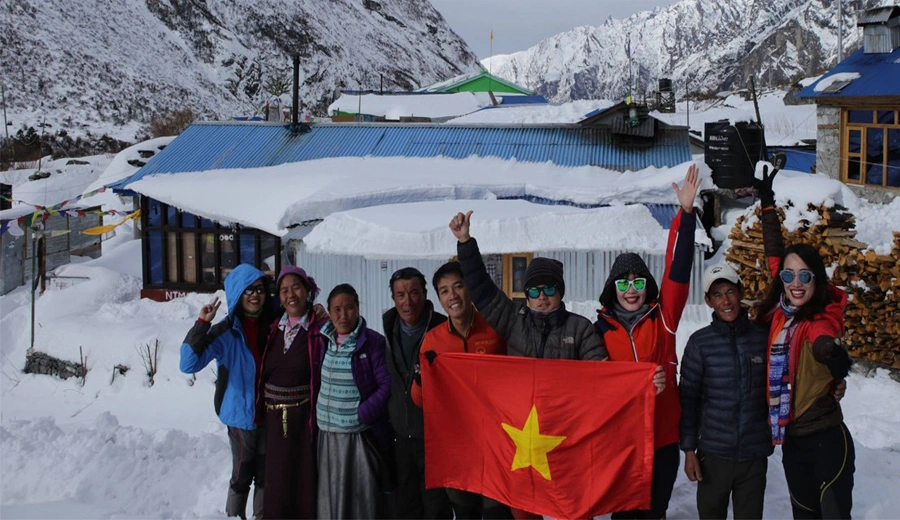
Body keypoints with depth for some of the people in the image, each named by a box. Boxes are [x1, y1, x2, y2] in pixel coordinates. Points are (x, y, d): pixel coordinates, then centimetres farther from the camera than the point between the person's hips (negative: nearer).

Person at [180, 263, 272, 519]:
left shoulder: (273, 326, -2)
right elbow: (188, 364, -23)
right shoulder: (226, 333, -14)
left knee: (266, 476, 15)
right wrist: (201, 324, -29)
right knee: (242, 476, 8)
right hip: (242, 415, -4)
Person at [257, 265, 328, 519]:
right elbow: (264, 373, 15)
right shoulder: (273, 329, 10)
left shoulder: (320, 329, -7)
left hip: (305, 419, -4)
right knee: (278, 483, 9)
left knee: (306, 482, 1)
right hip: (275, 420, 5)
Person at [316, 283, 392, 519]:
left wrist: (363, 414, -15)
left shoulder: (372, 342, -8)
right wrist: (317, 414, 9)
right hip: (328, 435, 5)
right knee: (330, 495, 11)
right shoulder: (324, 341, 8)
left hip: (361, 435, -5)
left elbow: (387, 384, -10)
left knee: (363, 497, -1)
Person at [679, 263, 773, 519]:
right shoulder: (699, 342, -2)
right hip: (713, 454, -1)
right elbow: (688, 399, -1)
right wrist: (689, 449, -3)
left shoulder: (764, 337, 1)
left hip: (755, 454, 1)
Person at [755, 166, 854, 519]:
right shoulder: (781, 311, 4)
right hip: (792, 441, 7)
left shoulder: (821, 321, -12)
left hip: (826, 440, -7)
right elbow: (774, 255, 16)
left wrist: (832, 354, -54)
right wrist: (767, 205, 23)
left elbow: (823, 342, -36)